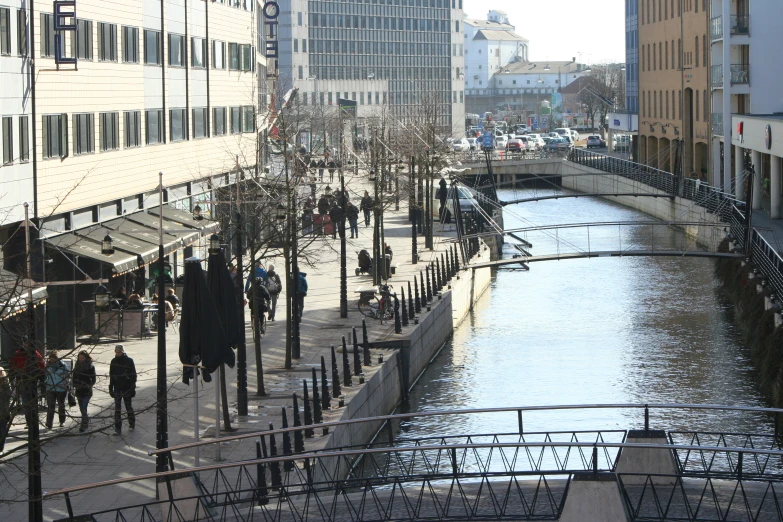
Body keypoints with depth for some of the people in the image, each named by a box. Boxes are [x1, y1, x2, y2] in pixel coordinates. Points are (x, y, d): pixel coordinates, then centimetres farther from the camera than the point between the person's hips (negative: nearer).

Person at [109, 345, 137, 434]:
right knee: (117, 409, -2)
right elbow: (111, 376, 12)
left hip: (127, 389, -3)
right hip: (117, 389, 3)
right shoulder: (114, 362, 5)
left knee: (129, 407, 9)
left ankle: (132, 424, 28)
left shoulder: (129, 361, -6)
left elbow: (133, 375, -4)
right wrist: (110, 388, 10)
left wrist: (132, 388, -8)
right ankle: (118, 428, -1)